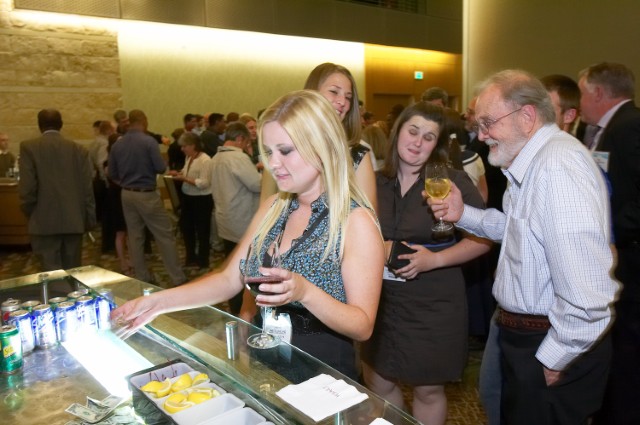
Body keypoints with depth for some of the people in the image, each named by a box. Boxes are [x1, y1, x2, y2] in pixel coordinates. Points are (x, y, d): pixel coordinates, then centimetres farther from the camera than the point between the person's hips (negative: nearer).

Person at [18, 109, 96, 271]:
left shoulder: (29, 147, -3)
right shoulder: (79, 149, 4)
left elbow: (27, 187, -9)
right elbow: (88, 188, 3)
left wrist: (29, 214, 6)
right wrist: (89, 219, 10)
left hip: (44, 222, -3)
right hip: (74, 221, 3)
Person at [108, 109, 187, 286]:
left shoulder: (117, 144, 3)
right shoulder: (149, 141, -13)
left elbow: (111, 174, 7)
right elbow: (161, 168, -14)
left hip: (127, 195, 6)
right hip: (147, 194, -5)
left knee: (135, 237, 11)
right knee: (165, 236, 0)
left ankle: (142, 278, 17)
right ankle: (178, 278, 1)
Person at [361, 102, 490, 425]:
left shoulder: (453, 180, -10)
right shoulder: (375, 182, 1)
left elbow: (483, 238, -9)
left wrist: (434, 259, -22)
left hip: (434, 304, -3)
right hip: (381, 299, 4)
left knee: (428, 390, 14)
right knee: (378, 385, 17)